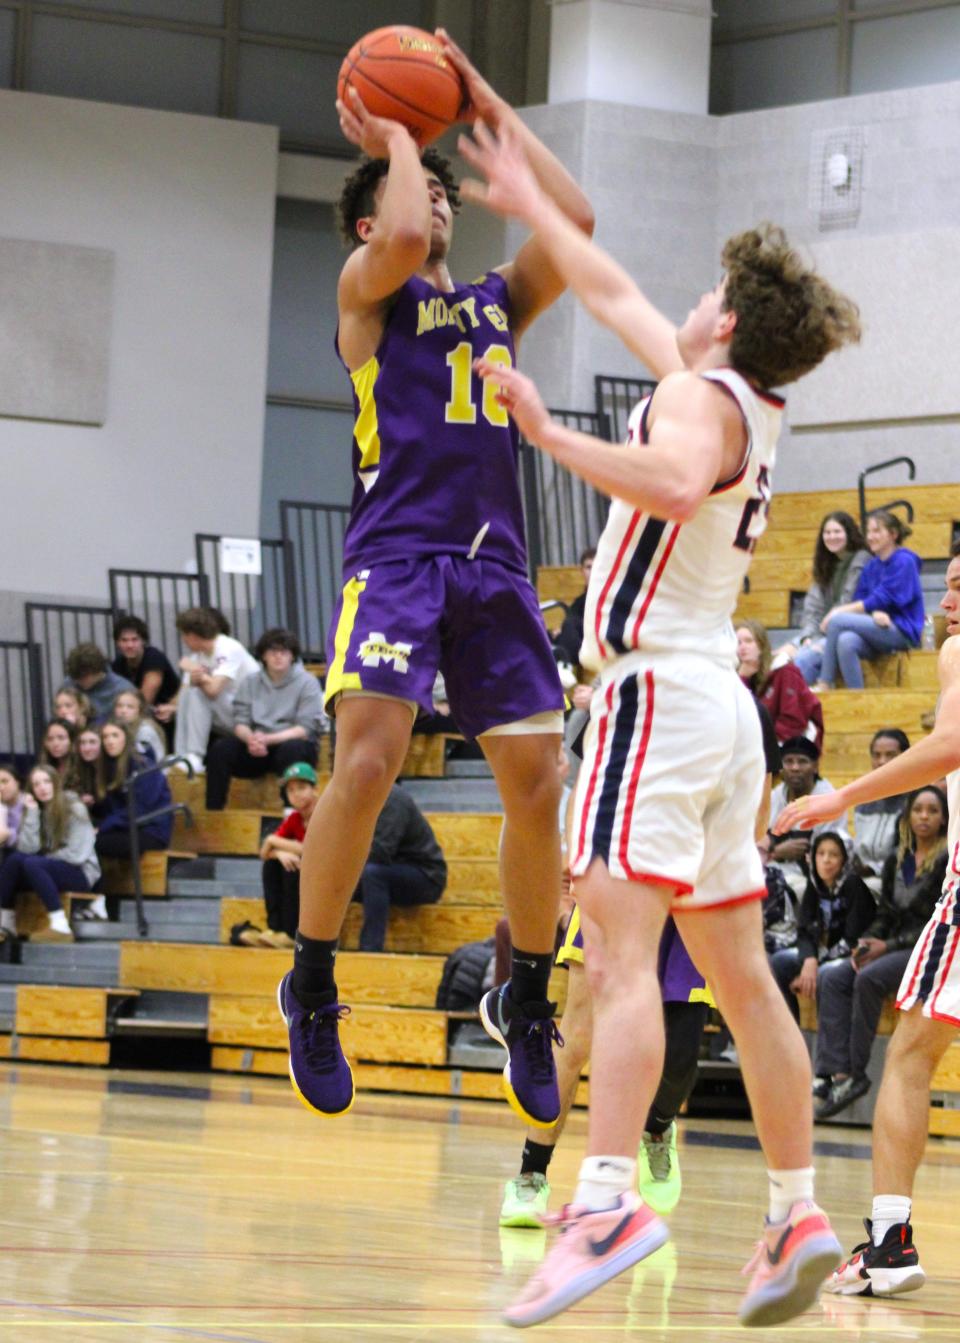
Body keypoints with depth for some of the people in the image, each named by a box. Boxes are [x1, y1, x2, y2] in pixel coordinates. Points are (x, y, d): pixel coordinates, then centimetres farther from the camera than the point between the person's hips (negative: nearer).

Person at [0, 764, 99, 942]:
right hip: (51, 869, 5)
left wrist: (45, 857, -7)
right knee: (15, 859, -21)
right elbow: (27, 849, -8)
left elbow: (77, 854, -15)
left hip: (81, 873, -5)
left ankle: (60, 927, -34)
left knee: (32, 863, -30)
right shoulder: (37, 810, 7)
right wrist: (32, 813, -12)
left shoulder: (74, 809, -9)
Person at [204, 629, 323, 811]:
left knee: (290, 749, -38)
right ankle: (213, 812, -22)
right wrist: (251, 739, -22)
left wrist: (268, 739, -21)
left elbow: (305, 729, -9)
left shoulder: (307, 683, -1)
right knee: (221, 748, -23)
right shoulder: (250, 683, 10)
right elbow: (240, 723, 3)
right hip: (257, 750, 3)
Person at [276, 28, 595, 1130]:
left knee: (539, 785, -1)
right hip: (396, 552, -5)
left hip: (493, 563, 5)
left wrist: (492, 109, 13)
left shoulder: (498, 302, 21)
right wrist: (393, 136, 1)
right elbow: (403, 236, -16)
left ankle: (526, 998, 14)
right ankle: (311, 987, -4)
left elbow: (575, 221, 9)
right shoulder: (367, 289, 6)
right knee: (367, 761, -19)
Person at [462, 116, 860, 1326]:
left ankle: (608, 1201, -34)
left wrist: (552, 437, -32)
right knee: (739, 977, 12)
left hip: (658, 686, -10)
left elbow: (674, 486, -33)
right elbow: (613, 292, 31)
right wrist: (525, 202, 38)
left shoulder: (698, 397, -8)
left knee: (620, 951, -21)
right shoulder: (751, 406, 19)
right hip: (720, 707, 10)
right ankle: (797, 1216, 13)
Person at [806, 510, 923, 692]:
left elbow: (883, 599, -12)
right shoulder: (871, 566, 18)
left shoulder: (904, 562, -4)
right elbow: (860, 599, 10)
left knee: (837, 621, -24)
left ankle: (824, 685, -20)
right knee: (846, 641, -27)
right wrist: (875, 612, -15)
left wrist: (841, 610, -13)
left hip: (902, 633, -6)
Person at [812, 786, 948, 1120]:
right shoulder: (896, 862, 15)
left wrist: (888, 946, -15)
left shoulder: (948, 862, -6)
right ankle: (838, 1072, -29)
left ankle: (856, 1072, -25)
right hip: (894, 949, 7)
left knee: (869, 978, -31)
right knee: (832, 978, -17)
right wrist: (866, 944, -4)